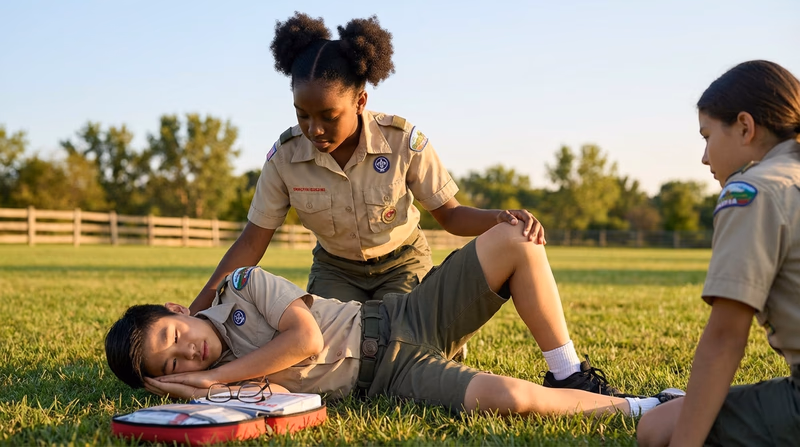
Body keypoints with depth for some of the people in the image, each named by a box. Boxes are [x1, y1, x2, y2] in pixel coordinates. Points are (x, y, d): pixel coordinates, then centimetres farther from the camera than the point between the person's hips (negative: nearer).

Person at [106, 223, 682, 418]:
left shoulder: (241, 285, -3)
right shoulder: (220, 377, -2)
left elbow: (307, 337, -13)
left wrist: (216, 375, -15)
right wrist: (205, 381, -23)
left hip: (408, 317, 2)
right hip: (392, 375, -2)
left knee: (515, 240, -18)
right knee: (505, 397, -32)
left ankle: (572, 380, -3)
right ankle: (637, 407, -7)